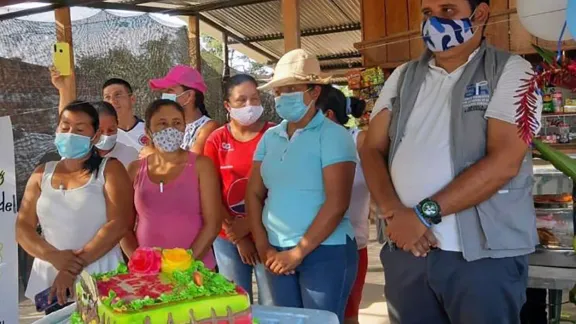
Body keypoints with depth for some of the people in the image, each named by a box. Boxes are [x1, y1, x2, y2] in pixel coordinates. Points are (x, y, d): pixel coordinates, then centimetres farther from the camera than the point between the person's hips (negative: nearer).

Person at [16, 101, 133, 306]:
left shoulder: (109, 169, -2)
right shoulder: (42, 174, 9)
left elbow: (119, 223, -13)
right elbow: (22, 225, 5)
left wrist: (75, 267, -17)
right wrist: (53, 255, -13)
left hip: (99, 275, -3)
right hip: (48, 277, 4)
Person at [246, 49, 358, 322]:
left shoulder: (333, 135, -10)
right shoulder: (269, 137, 7)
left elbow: (337, 204, -16)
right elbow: (254, 194, 8)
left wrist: (298, 252, -13)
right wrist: (263, 248, -1)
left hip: (325, 253, -5)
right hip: (279, 253, 5)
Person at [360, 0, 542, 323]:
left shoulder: (511, 71, -3)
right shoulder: (403, 77, 11)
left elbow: (504, 161, -14)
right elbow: (372, 149, 6)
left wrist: (424, 213, -17)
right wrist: (394, 212, -11)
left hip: (484, 255, -4)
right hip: (406, 249, 4)